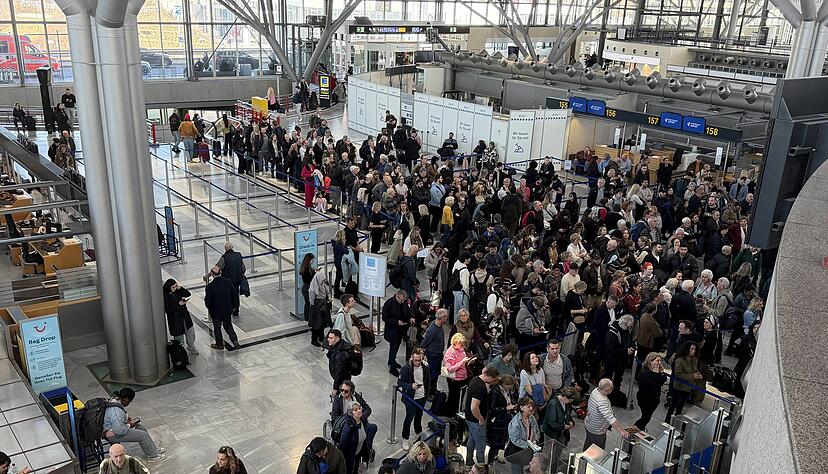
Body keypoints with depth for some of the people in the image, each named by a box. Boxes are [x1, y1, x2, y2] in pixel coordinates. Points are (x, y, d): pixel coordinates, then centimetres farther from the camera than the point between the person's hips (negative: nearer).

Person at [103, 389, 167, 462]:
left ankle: (154, 449, 27)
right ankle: (152, 456, 9)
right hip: (113, 434, -10)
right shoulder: (116, 411, -35)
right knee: (143, 435, -10)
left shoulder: (115, 399, -4)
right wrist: (129, 425, -15)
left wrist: (126, 417, 6)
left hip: (116, 426, 10)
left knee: (141, 427, 14)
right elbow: (119, 430, -32)